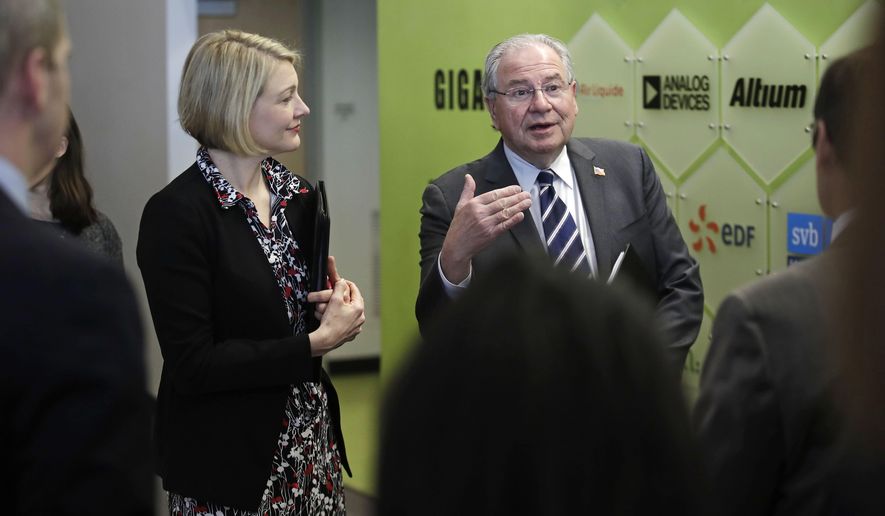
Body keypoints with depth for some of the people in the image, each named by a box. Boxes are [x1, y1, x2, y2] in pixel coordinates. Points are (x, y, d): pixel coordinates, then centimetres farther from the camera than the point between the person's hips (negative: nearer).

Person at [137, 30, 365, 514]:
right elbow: (192, 365, -18)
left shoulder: (298, 195, 6)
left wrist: (337, 305, -3)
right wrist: (317, 343, -19)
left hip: (312, 439, 7)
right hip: (230, 460, -6)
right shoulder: (177, 214, -16)